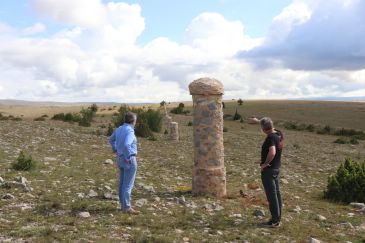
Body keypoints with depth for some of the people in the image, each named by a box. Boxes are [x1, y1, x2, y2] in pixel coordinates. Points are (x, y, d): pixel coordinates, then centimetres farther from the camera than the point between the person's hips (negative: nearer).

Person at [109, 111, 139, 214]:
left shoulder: (119, 129, 8)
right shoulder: (130, 131, -20)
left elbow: (111, 139, 24)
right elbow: (126, 145, -35)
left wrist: (116, 151, 20)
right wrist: (128, 158, -22)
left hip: (120, 159, 9)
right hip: (129, 160, -9)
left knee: (122, 183, 14)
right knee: (128, 184, -3)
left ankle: (123, 205, 23)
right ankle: (127, 207, 2)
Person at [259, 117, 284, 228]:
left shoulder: (271, 137, -24)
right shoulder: (279, 134, 3)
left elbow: (272, 152, -40)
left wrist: (265, 163, -24)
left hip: (268, 169, -9)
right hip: (276, 168, 9)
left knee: (271, 195, -2)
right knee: (276, 193, 14)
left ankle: (275, 220, 4)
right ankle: (277, 218, 23)